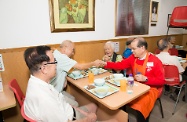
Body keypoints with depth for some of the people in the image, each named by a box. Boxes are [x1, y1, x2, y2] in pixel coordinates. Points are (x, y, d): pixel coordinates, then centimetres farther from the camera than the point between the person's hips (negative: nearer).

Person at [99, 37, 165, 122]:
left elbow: (161, 81, -14)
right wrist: (106, 64, -10)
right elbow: (121, 65, -1)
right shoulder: (133, 57, -1)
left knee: (140, 106, -29)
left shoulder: (155, 61, -17)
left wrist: (145, 79, -27)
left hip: (150, 88, -5)